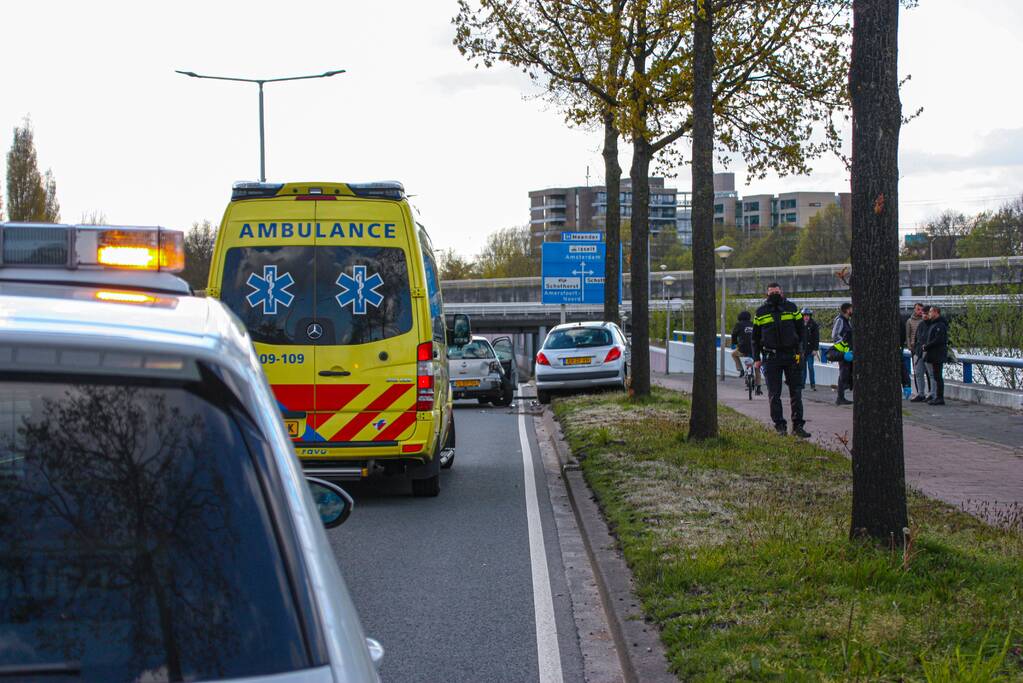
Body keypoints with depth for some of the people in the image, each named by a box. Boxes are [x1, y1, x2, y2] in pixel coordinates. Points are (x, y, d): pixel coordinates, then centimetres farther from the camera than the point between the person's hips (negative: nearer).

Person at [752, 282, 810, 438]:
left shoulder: (792, 308, 7)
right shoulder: (761, 312, 8)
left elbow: (801, 330, 10)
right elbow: (755, 337, 12)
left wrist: (800, 351, -1)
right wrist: (756, 358, 5)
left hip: (791, 356, 0)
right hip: (771, 358, 0)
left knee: (796, 392, 0)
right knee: (774, 395, 0)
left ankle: (798, 425, 3)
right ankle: (779, 425, 8)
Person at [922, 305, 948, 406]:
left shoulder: (940, 325, -15)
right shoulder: (933, 324, 19)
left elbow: (938, 340, -22)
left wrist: (926, 347, -14)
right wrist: (926, 345, 7)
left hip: (938, 355, -10)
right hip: (934, 355, 10)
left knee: (937, 376, -8)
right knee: (936, 376, 12)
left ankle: (940, 398, -7)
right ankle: (938, 397, 17)